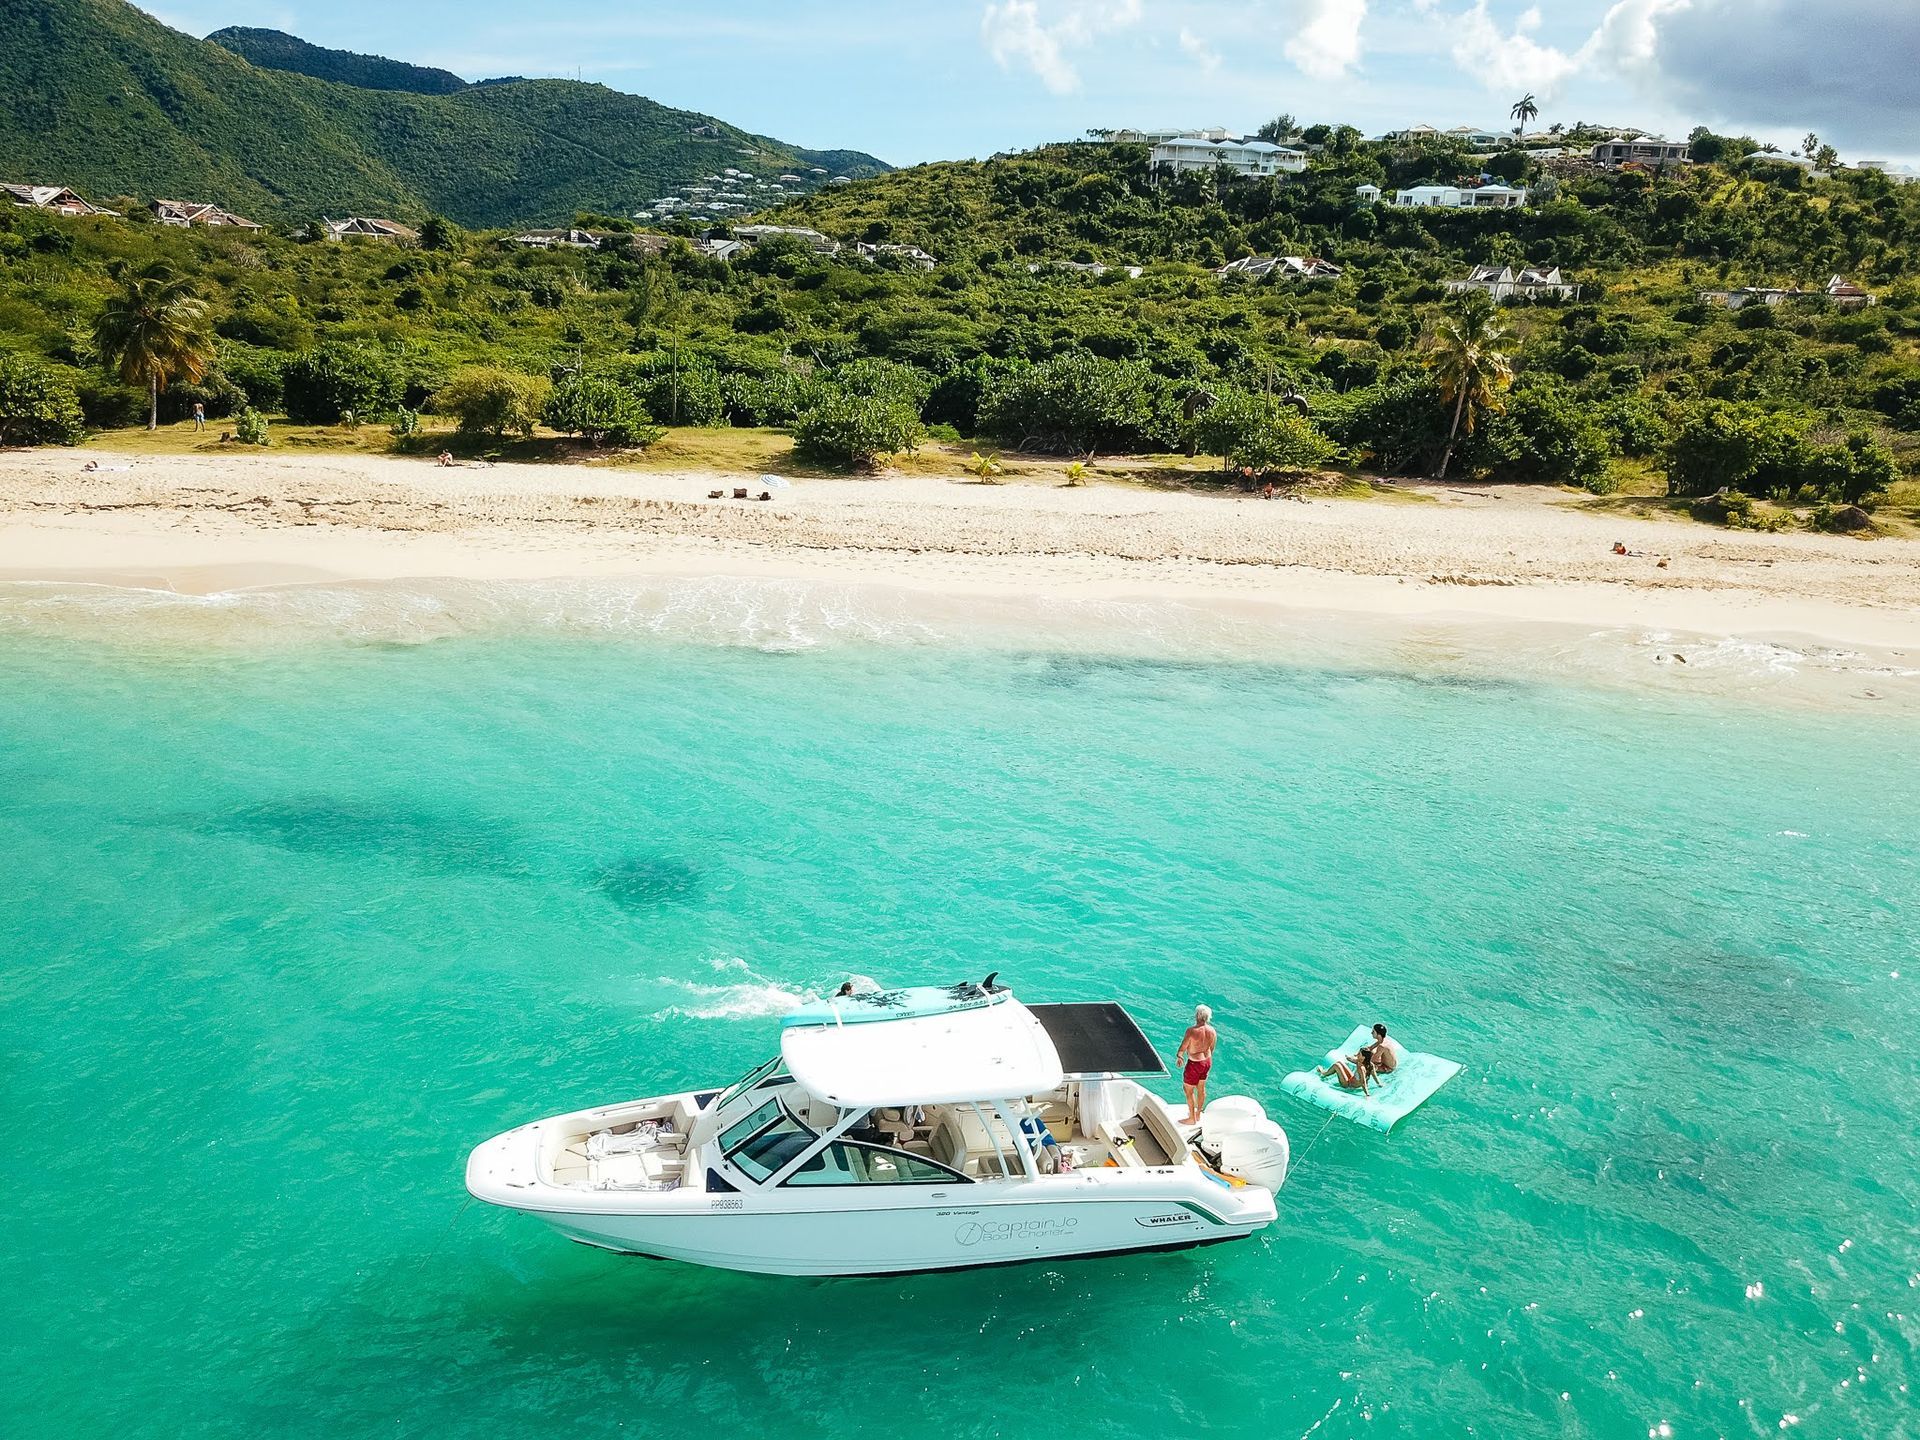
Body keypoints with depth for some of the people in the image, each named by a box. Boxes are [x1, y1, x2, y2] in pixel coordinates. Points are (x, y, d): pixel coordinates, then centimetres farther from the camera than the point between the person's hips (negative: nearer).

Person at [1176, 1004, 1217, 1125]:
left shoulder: (1192, 1030, -27)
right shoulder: (1212, 1030, -8)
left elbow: (1183, 1047, -17)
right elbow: (1212, 1048, 7)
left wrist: (1179, 1056, 3)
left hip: (1194, 1064, -7)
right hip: (1207, 1061, 7)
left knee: (1189, 1090, 12)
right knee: (1201, 1088, 23)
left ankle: (1192, 1118, 23)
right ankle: (1198, 1114, 40)